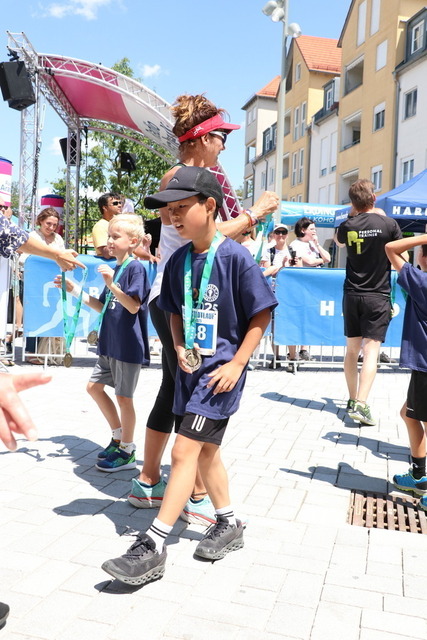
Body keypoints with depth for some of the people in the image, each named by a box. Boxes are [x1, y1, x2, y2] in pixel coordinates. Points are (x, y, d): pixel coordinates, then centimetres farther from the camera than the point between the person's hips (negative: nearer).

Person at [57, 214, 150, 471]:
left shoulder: (136, 268, -13)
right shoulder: (114, 269, 12)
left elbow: (134, 306, -21)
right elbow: (103, 306, 16)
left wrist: (112, 284, -30)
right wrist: (75, 290, 13)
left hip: (129, 346, -9)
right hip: (110, 343, 9)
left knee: (124, 397, 1)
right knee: (94, 386, 14)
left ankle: (127, 451, 17)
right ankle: (119, 436, 28)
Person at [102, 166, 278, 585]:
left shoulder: (235, 257, -14)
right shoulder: (179, 261, 4)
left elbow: (261, 315, -11)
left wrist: (236, 364, -15)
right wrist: (180, 349, -2)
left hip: (221, 369, -7)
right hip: (190, 367, 7)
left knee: (184, 451, -8)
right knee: (205, 451, 16)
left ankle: (152, 547, 1)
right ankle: (228, 526, 36)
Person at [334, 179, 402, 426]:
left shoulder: (347, 226, 0)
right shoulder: (389, 224, -7)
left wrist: (354, 217, 23)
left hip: (352, 295, 3)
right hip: (378, 296, -3)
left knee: (352, 349, 13)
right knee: (371, 351, -6)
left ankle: (353, 400, 23)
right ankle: (361, 404, -16)